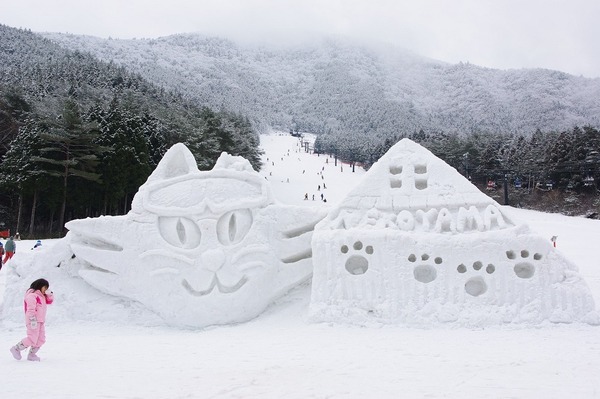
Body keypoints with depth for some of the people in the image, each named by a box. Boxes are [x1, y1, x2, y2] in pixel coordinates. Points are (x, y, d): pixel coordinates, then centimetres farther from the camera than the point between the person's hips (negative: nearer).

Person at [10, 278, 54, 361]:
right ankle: (16, 349, 7)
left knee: (41, 339, 7)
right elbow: (31, 308, -20)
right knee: (32, 339, -11)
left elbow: (50, 301, 24)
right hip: (33, 321, -10)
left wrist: (50, 294, 4)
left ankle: (31, 354, 15)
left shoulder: (41, 296, 19)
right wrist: (33, 320, -27)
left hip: (40, 321, 10)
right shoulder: (32, 295, -12)